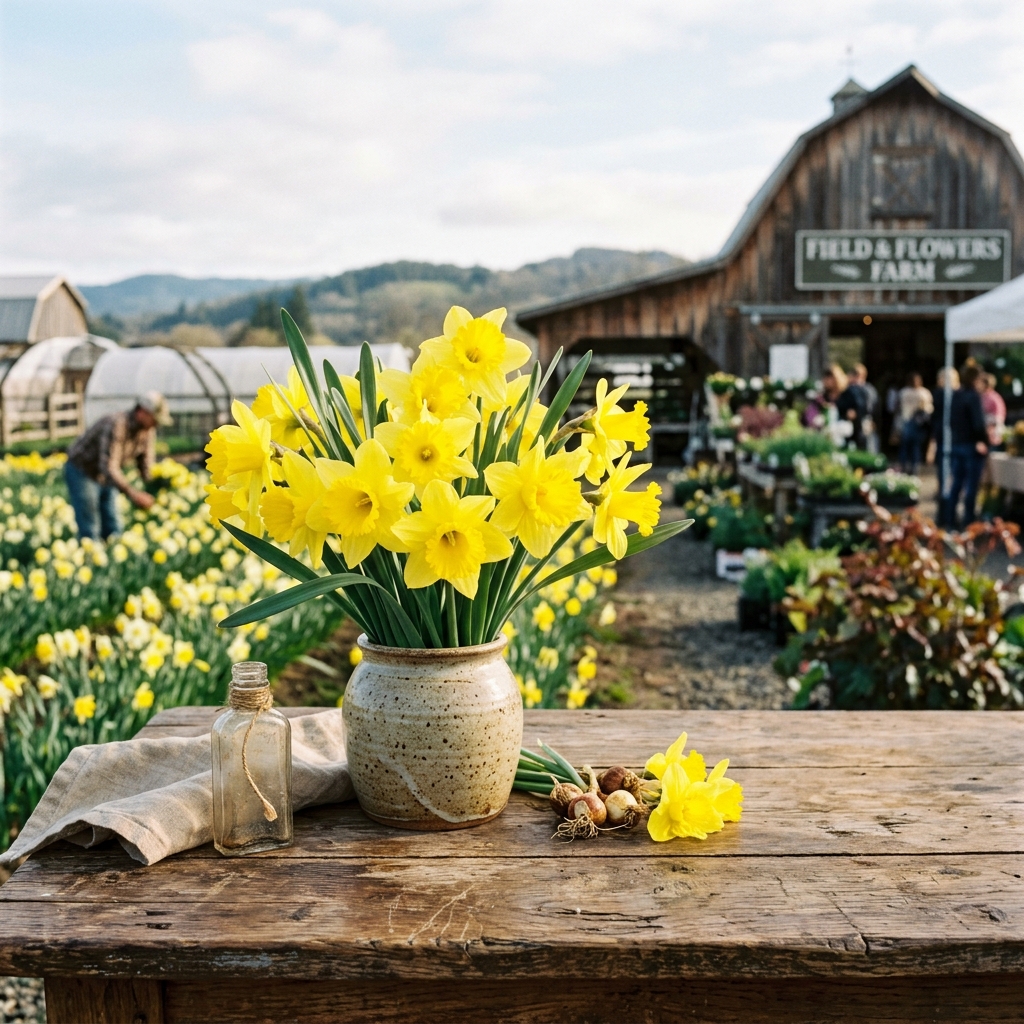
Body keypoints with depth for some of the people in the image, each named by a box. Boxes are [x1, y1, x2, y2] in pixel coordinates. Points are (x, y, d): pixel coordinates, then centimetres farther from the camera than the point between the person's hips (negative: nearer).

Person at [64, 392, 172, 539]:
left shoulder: (148, 430, -10)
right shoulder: (117, 425, -34)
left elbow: (146, 466, -4)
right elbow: (108, 467, -40)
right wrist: (132, 494, -47)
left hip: (105, 477, 8)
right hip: (81, 473, -8)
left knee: (113, 529, 6)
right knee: (90, 532, -9)